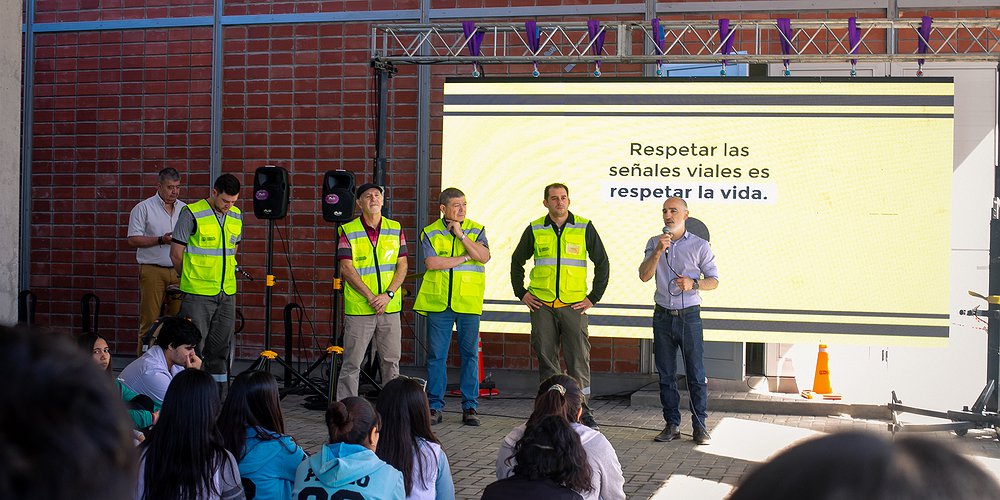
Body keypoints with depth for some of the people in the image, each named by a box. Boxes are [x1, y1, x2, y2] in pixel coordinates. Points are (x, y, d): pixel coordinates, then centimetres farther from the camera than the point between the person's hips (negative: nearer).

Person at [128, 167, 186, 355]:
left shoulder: (185, 209, 15)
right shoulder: (143, 208, 1)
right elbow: (133, 240, -5)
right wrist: (161, 240, -13)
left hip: (179, 271, 4)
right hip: (153, 271, -4)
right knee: (149, 320, -5)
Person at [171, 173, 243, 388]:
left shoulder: (237, 216, 9)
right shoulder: (192, 214, -9)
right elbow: (176, 253, -4)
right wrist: (190, 279, 8)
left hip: (227, 293, 6)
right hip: (198, 294, -6)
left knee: (221, 346, 10)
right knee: (194, 345, -3)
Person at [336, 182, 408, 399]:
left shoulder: (395, 229, 8)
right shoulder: (348, 231, 0)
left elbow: (402, 265, 4)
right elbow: (346, 268, -7)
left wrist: (388, 294, -10)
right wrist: (370, 296, -14)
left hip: (390, 307, 3)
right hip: (358, 308, -3)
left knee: (391, 361, 8)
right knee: (352, 363, -1)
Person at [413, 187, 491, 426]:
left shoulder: (476, 230, 8)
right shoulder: (430, 233, 6)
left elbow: (483, 257, -8)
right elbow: (431, 263, -9)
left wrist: (461, 235, -10)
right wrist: (465, 257, -7)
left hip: (469, 302, 0)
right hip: (438, 302, 0)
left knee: (470, 354, 2)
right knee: (436, 355, 2)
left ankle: (470, 406, 9)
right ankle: (434, 406, 10)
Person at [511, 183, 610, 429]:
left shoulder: (585, 228, 3)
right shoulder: (534, 230, 7)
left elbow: (602, 263, 7)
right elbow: (517, 261, 19)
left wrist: (593, 297, 2)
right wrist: (521, 293, 11)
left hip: (573, 305, -1)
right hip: (541, 305, 2)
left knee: (578, 358, -4)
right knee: (546, 357, 4)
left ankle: (583, 409, 3)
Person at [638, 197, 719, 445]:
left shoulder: (699, 245, 1)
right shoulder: (654, 243, 8)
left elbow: (714, 280, 4)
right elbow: (644, 276, -3)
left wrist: (694, 283, -15)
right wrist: (658, 251, -16)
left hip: (689, 315, -3)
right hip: (663, 316, 3)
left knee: (696, 375, -3)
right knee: (666, 375, 6)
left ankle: (700, 426, 4)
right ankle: (672, 425, 14)